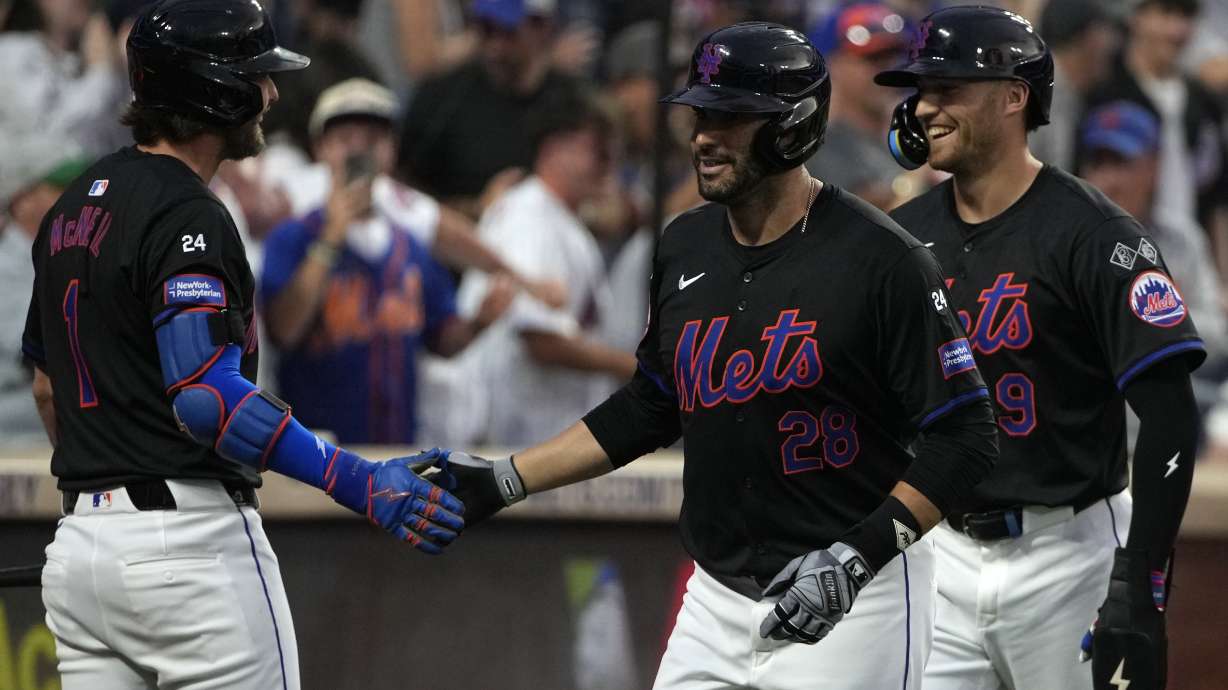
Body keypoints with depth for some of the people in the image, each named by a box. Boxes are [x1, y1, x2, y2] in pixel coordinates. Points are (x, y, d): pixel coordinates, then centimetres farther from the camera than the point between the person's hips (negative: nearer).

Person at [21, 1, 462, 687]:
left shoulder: (74, 205, 15)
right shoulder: (187, 217, -14)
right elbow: (205, 395, -27)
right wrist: (361, 483, -31)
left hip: (79, 541, 9)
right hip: (188, 537, -9)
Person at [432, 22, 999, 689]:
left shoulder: (878, 258, -14)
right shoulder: (686, 246, 7)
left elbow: (964, 435, -14)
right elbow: (648, 409, 19)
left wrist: (858, 557, -22)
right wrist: (506, 479, 13)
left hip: (854, 603, -6)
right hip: (715, 601, 6)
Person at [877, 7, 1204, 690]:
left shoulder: (1094, 235, -12)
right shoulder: (905, 235, 7)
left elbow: (1170, 417, -16)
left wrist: (1140, 589, -21)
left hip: (1067, 554, -5)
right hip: (939, 554, 5)